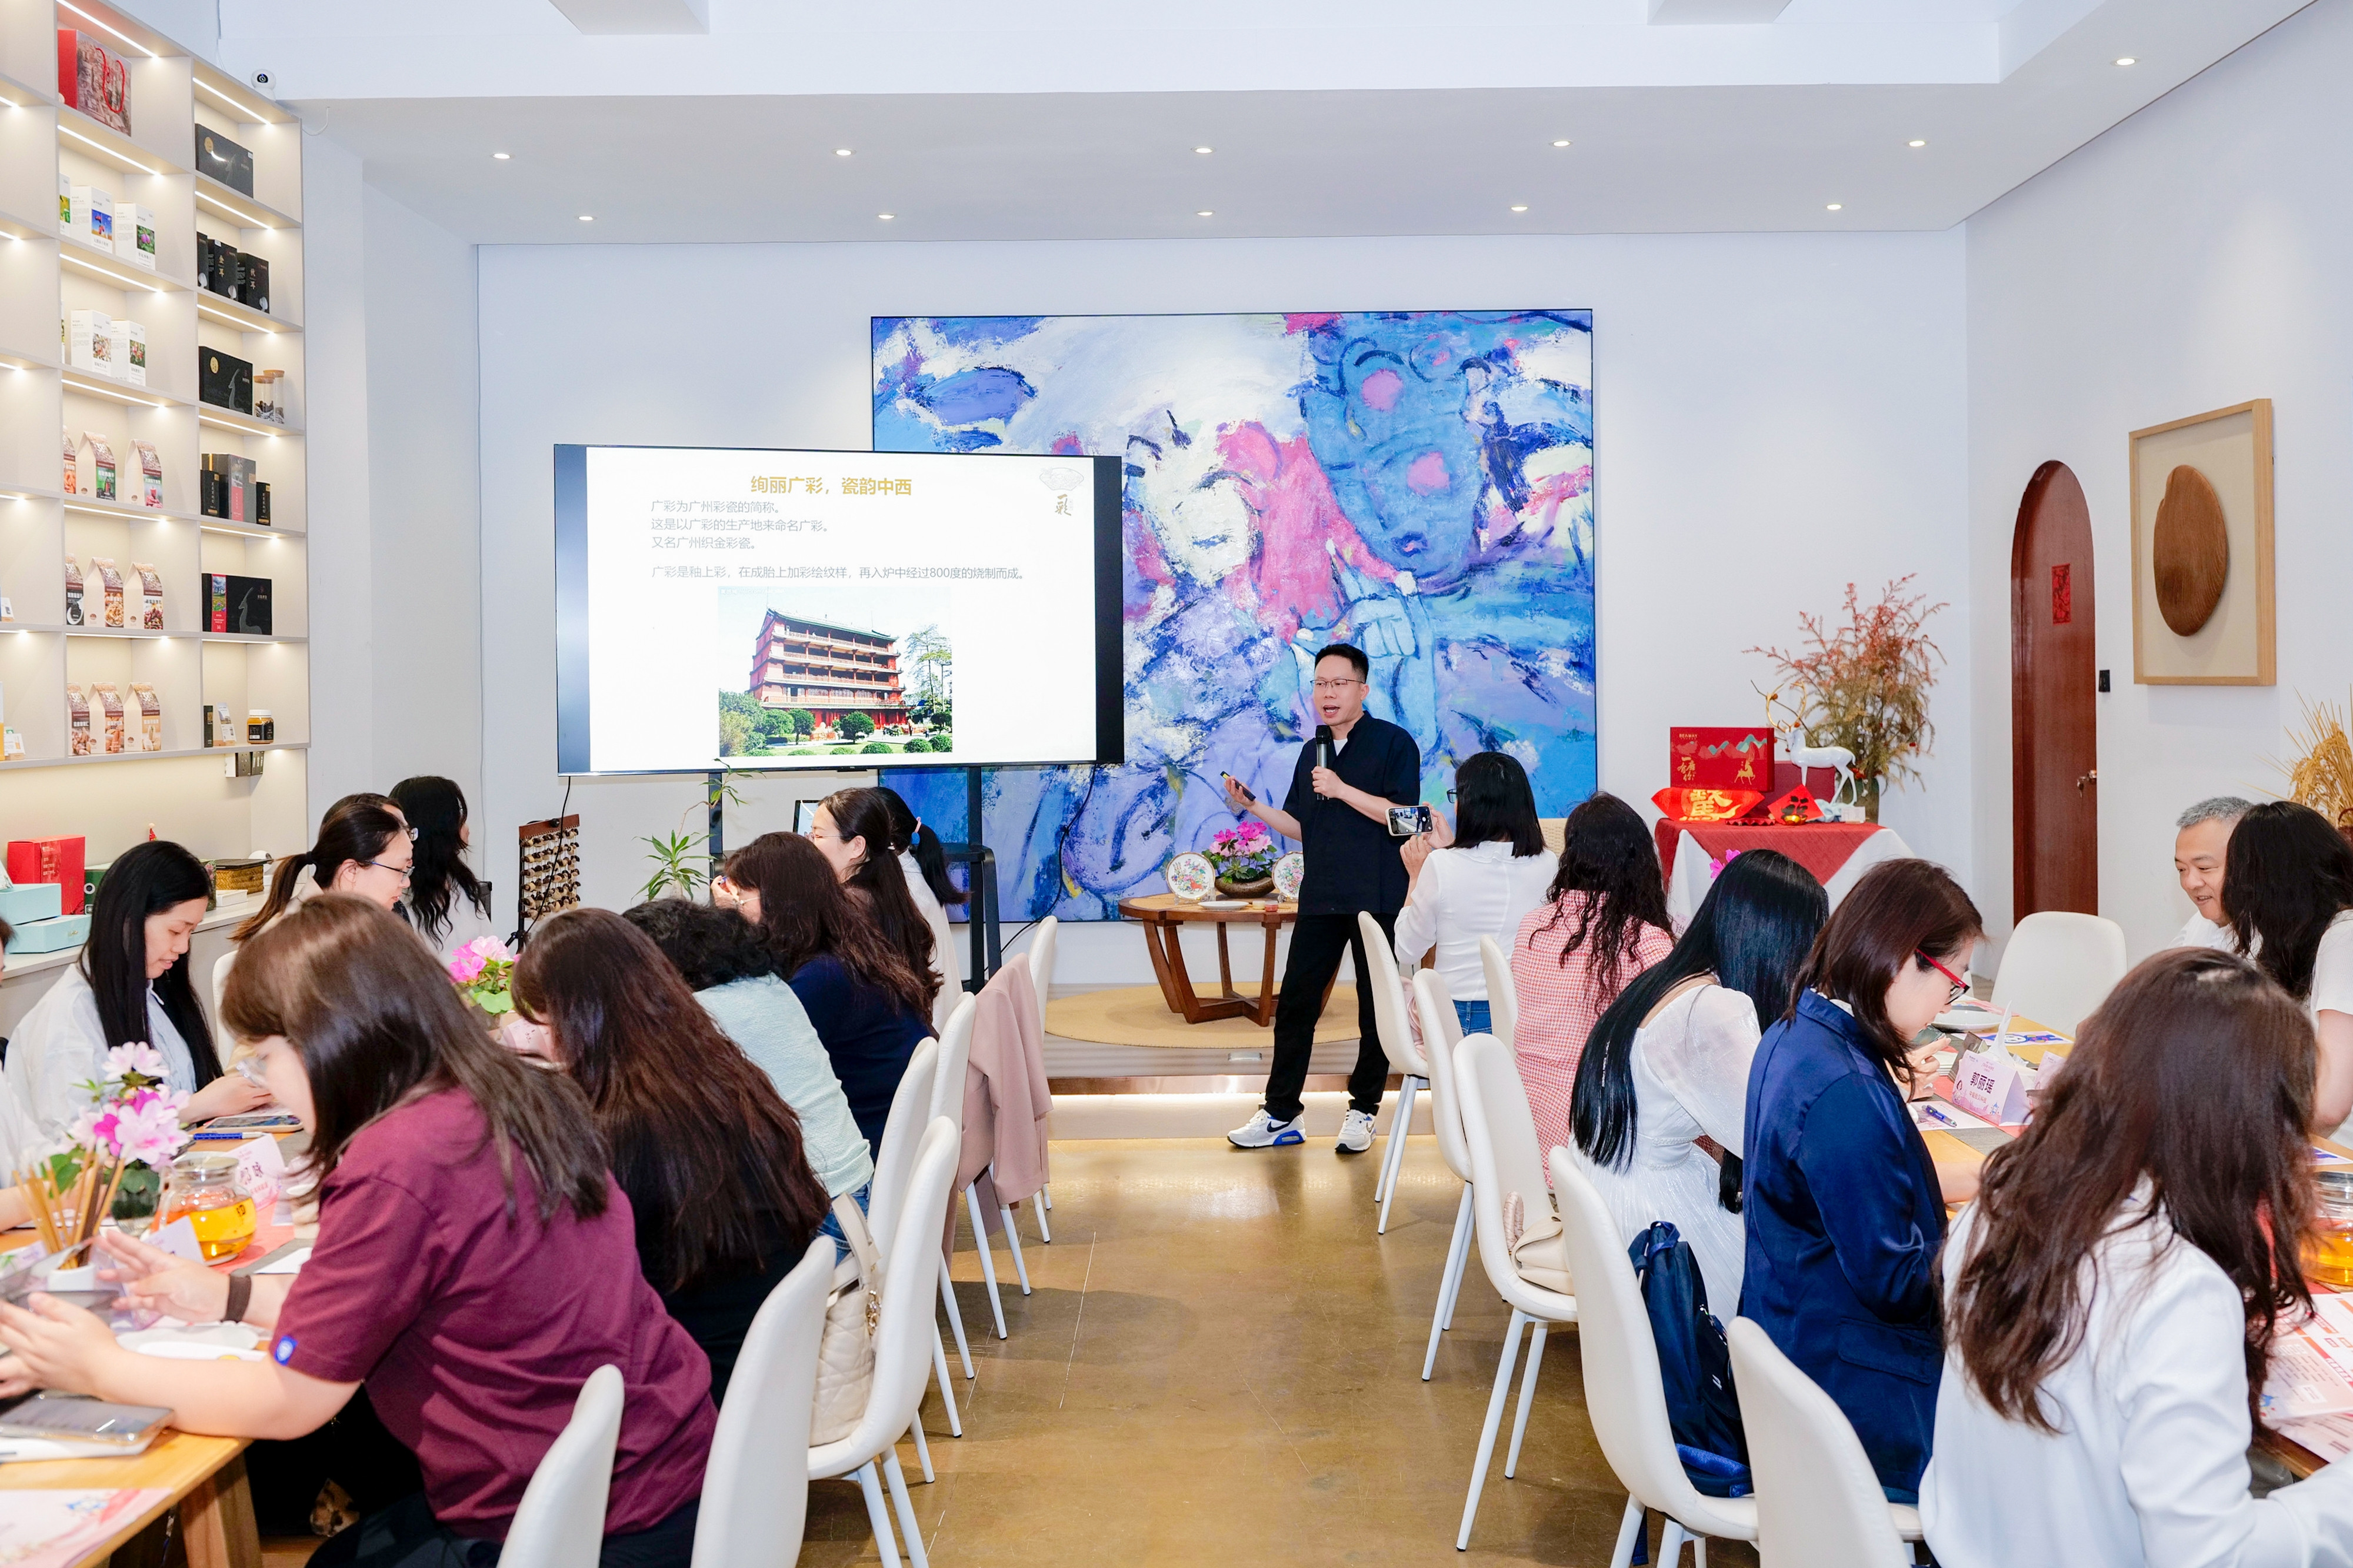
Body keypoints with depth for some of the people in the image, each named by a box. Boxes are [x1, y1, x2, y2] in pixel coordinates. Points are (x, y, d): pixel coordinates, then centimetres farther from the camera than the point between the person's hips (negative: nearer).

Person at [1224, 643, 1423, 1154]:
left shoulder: (1394, 743, -4)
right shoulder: (1312, 752, 16)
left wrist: (1342, 790, -18)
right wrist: (1253, 806, 5)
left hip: (1379, 900, -5)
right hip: (1320, 900, 6)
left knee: (1377, 1008, 4)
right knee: (1295, 1004, 4)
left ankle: (1363, 1112, 16)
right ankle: (1281, 1113, 11)